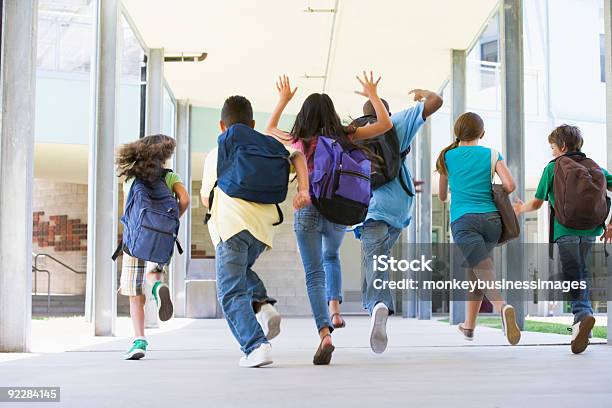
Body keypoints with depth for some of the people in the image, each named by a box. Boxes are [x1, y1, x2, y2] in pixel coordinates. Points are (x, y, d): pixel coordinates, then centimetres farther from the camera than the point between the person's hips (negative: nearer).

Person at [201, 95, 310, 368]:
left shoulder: (215, 154, 19)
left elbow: (206, 199, 24)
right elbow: (297, 155, 9)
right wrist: (303, 189, 1)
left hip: (230, 223, -4)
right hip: (264, 225, 4)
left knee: (231, 293, -3)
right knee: (241, 270, 30)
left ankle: (256, 346, -19)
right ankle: (263, 305, 4)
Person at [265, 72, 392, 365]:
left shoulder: (299, 141, -2)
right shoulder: (345, 137, -2)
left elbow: (269, 130, 18)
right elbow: (386, 124, 6)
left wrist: (283, 99, 27)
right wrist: (372, 94, 16)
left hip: (308, 211, -2)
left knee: (314, 273, -3)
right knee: (331, 257, 32)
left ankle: (324, 333, -21)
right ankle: (334, 306, 14)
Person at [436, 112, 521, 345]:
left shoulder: (447, 157, 11)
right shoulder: (491, 155, 9)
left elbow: (441, 196, 21)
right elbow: (510, 185, -4)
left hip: (463, 219, -2)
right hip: (491, 219, 2)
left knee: (484, 271, -13)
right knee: (474, 272, 19)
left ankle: (503, 307, -43)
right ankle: (468, 326, 27)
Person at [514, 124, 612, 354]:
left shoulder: (552, 168, 5)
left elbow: (537, 203, 7)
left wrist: (520, 209, 28)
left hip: (566, 229, -4)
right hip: (591, 228, 4)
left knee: (572, 275, -6)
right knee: (581, 273, 16)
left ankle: (583, 313, -32)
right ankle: (581, 324, 14)